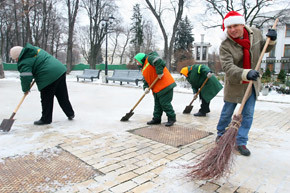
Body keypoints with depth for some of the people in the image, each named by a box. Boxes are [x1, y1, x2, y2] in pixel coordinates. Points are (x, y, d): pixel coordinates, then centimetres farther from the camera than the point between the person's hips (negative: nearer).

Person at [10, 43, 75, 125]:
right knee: (63, 96, 17)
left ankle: (46, 119, 17)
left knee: (46, 100, 6)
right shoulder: (36, 49, 16)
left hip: (49, 78, -8)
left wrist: (25, 89, 9)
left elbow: (26, 78, -10)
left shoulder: (24, 63, -6)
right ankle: (70, 114, 25)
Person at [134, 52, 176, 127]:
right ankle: (156, 119, 24)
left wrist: (159, 73, -24)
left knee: (165, 103, -5)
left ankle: (172, 118, 9)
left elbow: (159, 61, -26)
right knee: (157, 104, 14)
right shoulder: (144, 68, 21)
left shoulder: (149, 58, -7)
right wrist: (146, 87, -1)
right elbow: (146, 80, 17)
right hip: (156, 88, 10)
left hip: (164, 85, -10)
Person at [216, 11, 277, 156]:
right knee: (227, 112, 11)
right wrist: (246, 74, -47)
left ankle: (241, 143, 17)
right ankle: (220, 134, 36)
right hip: (234, 84, -3)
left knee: (248, 114, 5)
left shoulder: (255, 33, -6)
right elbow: (228, 67, -32)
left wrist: (271, 40, -7)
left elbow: (263, 49, 14)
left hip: (252, 83, 4)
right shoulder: (225, 46, -21)